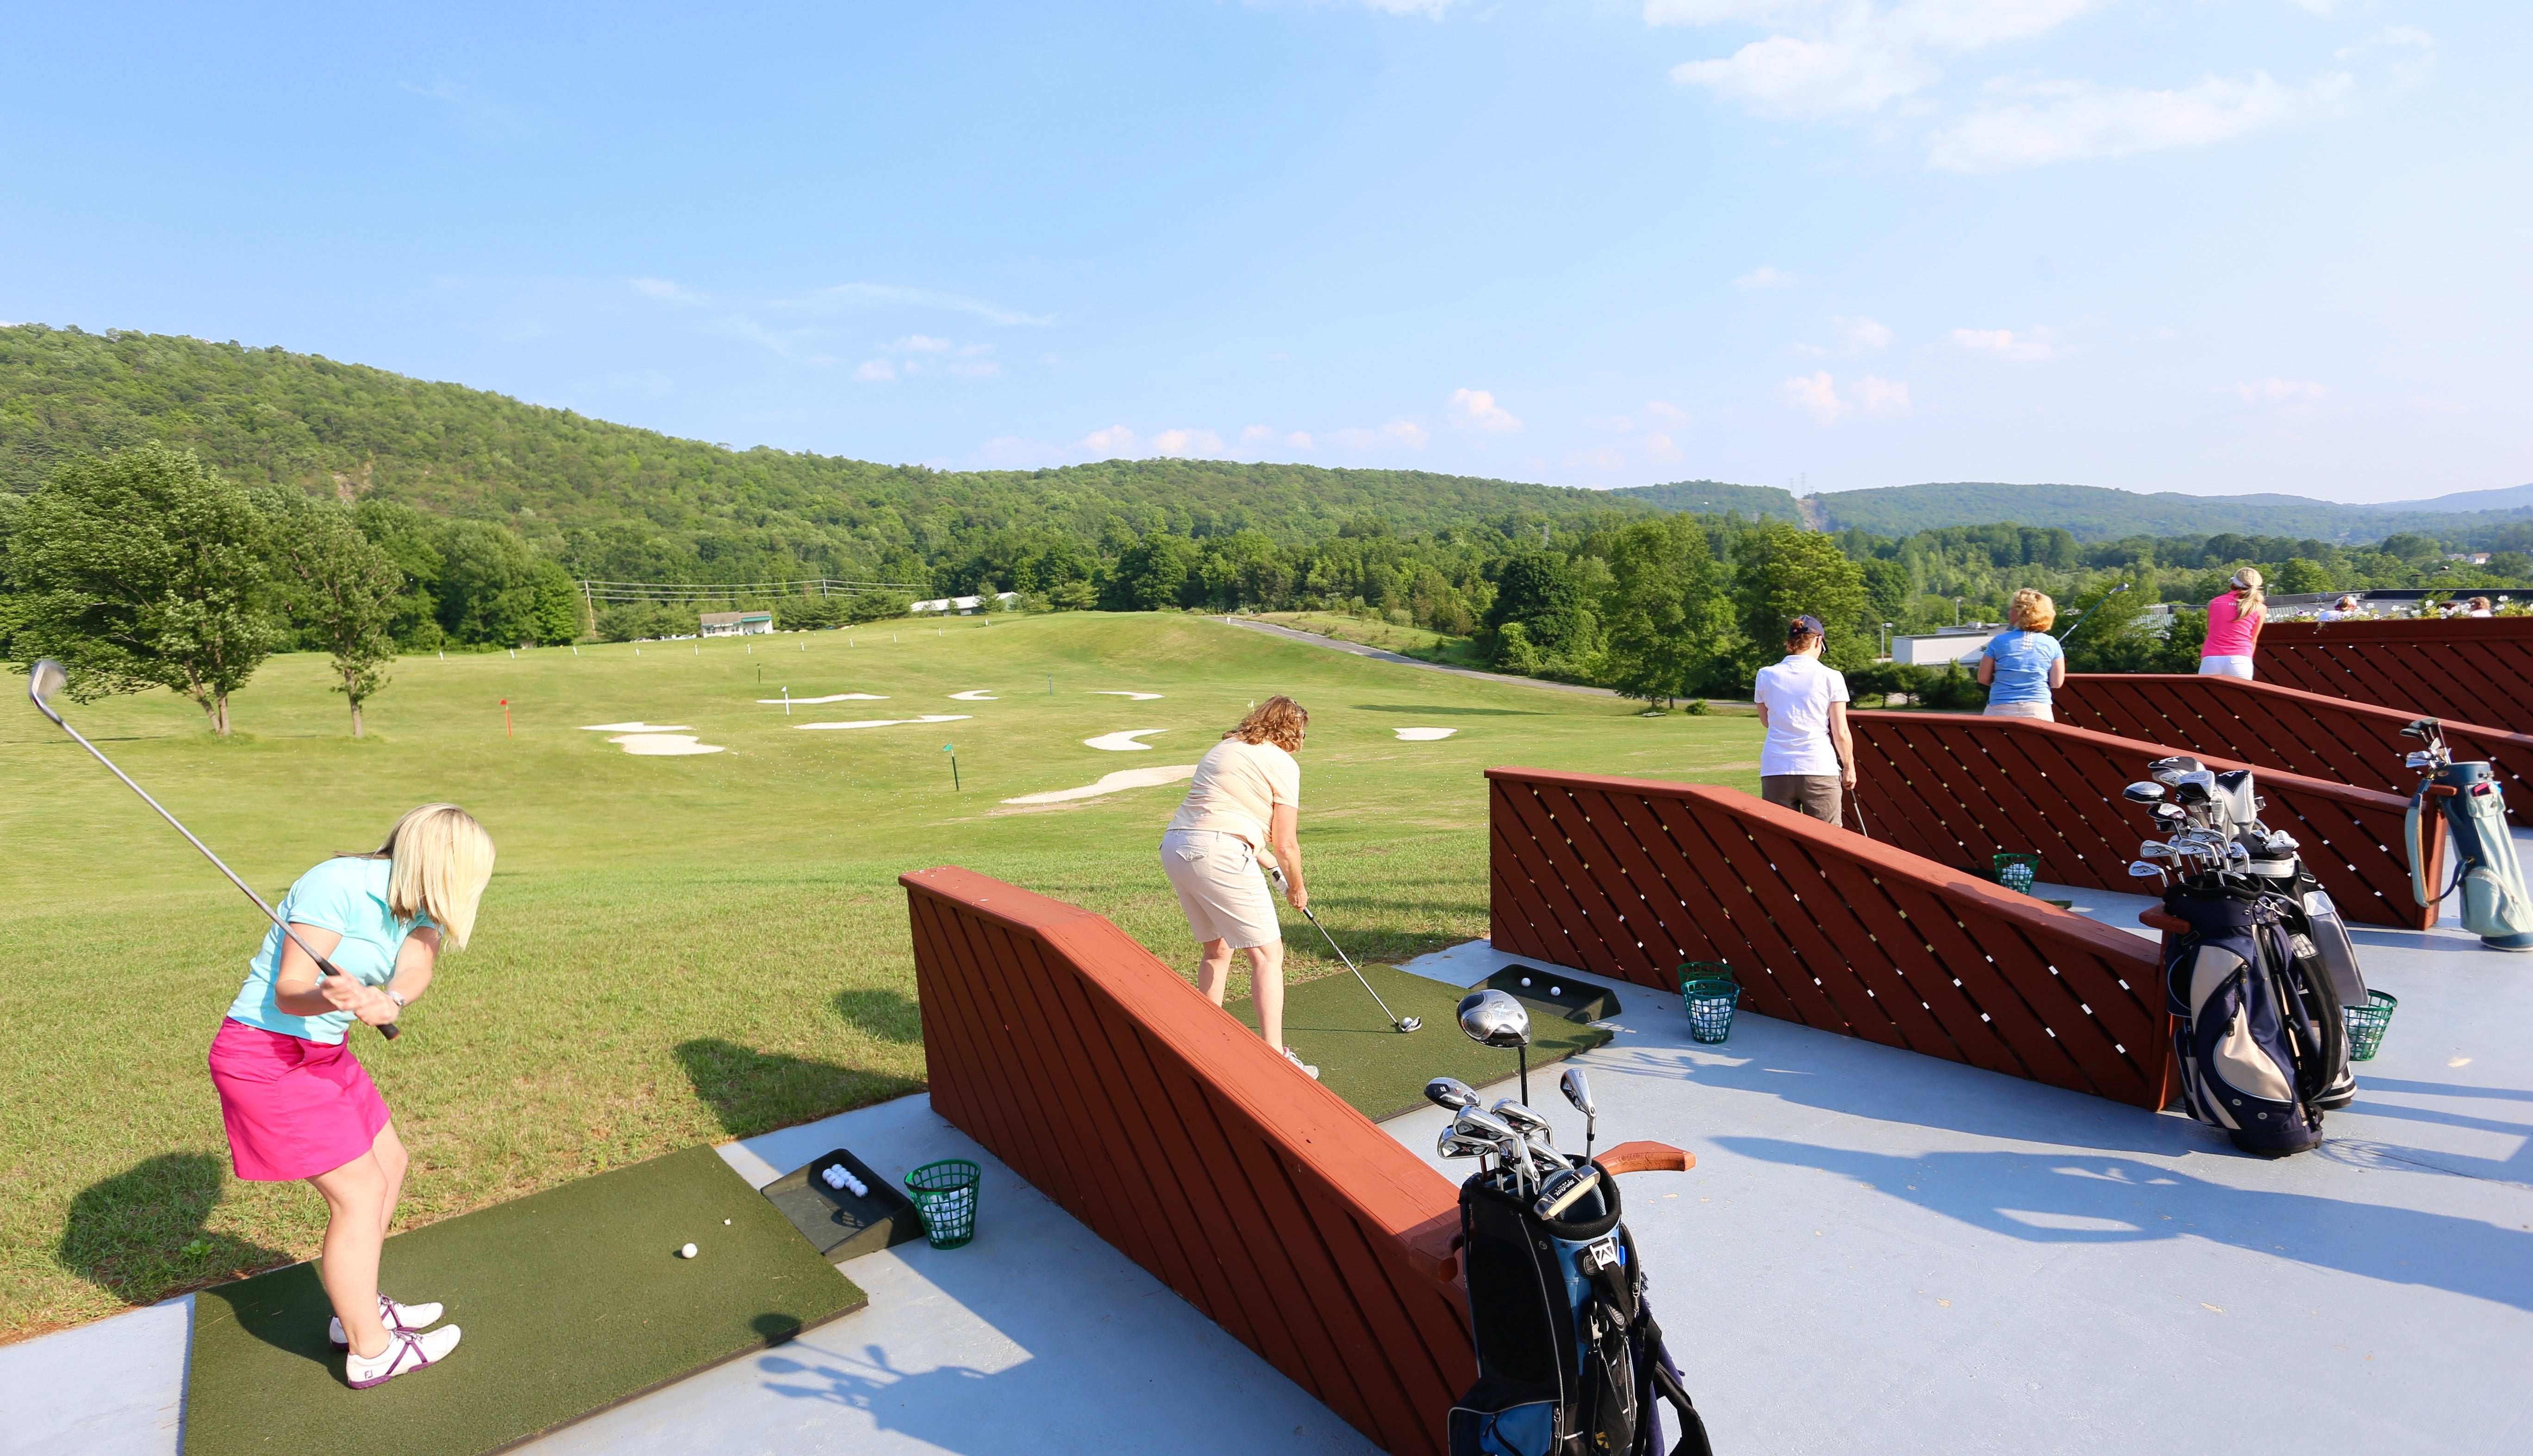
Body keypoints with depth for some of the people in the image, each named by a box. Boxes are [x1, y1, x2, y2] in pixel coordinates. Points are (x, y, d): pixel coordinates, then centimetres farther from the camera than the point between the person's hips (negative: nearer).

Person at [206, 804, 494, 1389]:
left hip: (323, 1051, 9)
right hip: (266, 1054, -9)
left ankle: (361, 1308, 35)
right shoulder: (338, 885, -24)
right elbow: (288, 991, -25)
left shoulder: (418, 904, 1)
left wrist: (389, 1001, -40)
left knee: (388, 1165, 17)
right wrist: (329, 997, -46)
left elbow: (416, 966, -19)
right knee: (360, 1193, -6)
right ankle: (370, 1351, 8)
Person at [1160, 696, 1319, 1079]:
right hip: (1219, 855, -8)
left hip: (1174, 847, 8)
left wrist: (1263, 855, 32)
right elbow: (1286, 845, 1)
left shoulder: (1221, 750, 24)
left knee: (1216, 948, 23)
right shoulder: (1282, 764, 2)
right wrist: (1297, 889, 17)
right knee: (1267, 954, 0)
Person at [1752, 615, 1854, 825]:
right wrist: (1849, 766, 11)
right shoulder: (1831, 677, -2)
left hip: (1775, 771, 2)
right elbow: (1840, 733, -1)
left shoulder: (1766, 676, 4)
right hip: (1820, 770, -2)